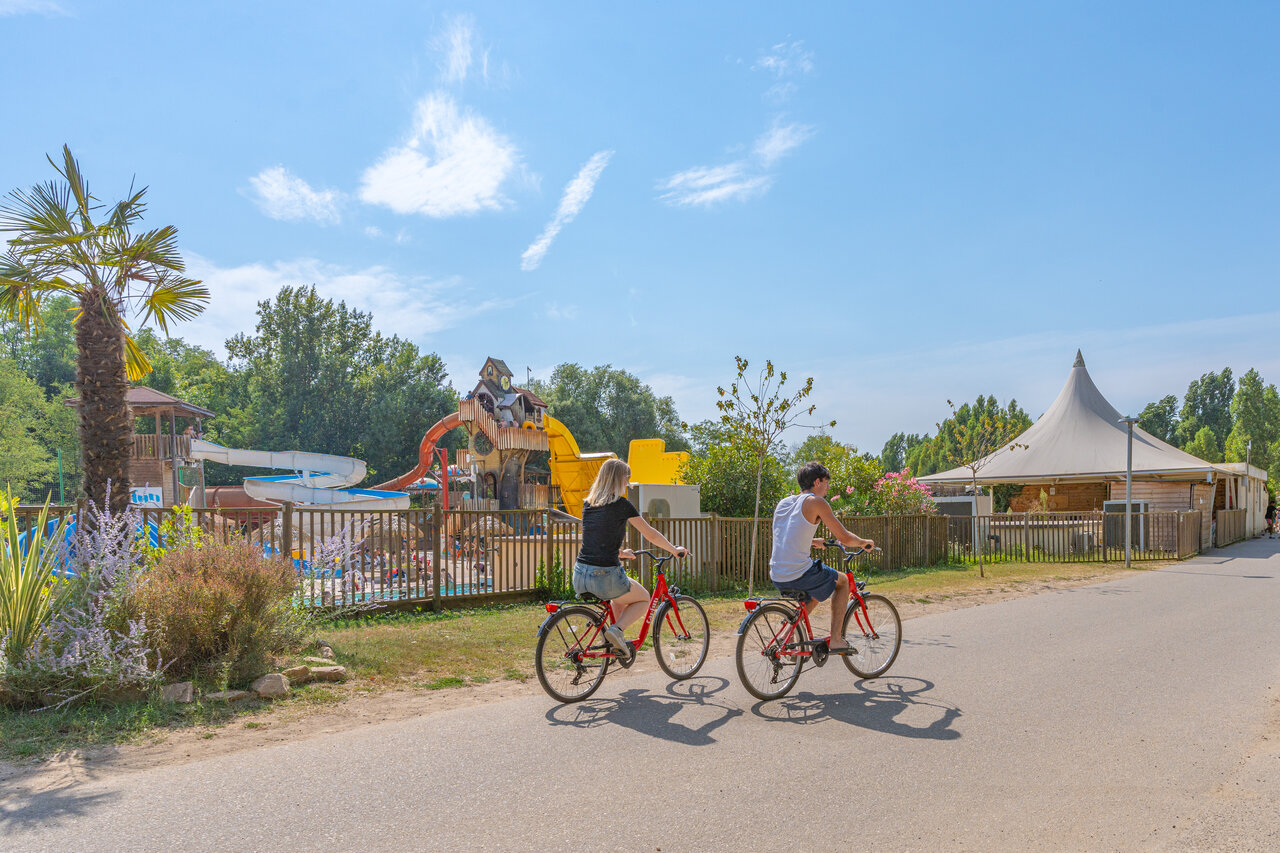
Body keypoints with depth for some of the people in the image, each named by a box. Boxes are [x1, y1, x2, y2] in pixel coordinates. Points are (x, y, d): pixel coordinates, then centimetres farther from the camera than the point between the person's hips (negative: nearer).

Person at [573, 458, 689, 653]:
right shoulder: (621, 504, -5)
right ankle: (616, 629, -1)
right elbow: (651, 535, 4)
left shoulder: (588, 503, 11)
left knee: (620, 597, 35)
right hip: (605, 576, -6)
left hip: (580, 577, 6)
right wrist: (675, 550, 19)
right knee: (643, 599, 21)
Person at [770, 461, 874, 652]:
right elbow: (845, 538, -5)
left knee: (814, 595, 34)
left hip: (777, 577, 7)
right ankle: (836, 639, 18)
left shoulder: (783, 502, 14)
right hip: (800, 575, -7)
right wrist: (864, 542, 15)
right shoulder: (815, 502, -7)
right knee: (843, 580, 21)